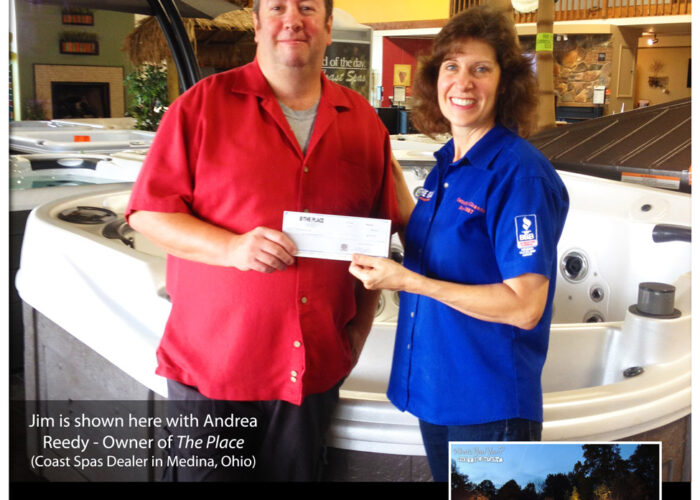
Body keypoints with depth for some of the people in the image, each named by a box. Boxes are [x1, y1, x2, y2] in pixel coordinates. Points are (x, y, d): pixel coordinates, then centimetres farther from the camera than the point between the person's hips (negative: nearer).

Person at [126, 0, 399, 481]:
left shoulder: (363, 120, 6)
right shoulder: (205, 104, -3)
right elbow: (148, 212, -5)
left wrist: (361, 327, 6)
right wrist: (232, 247, -20)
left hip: (315, 368, 3)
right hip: (210, 364, -2)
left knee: (295, 475, 17)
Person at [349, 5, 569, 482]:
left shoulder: (521, 173, -18)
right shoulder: (445, 166, 8)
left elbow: (525, 307, -22)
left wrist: (407, 280, -23)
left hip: (490, 402, -8)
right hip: (433, 388, 8)